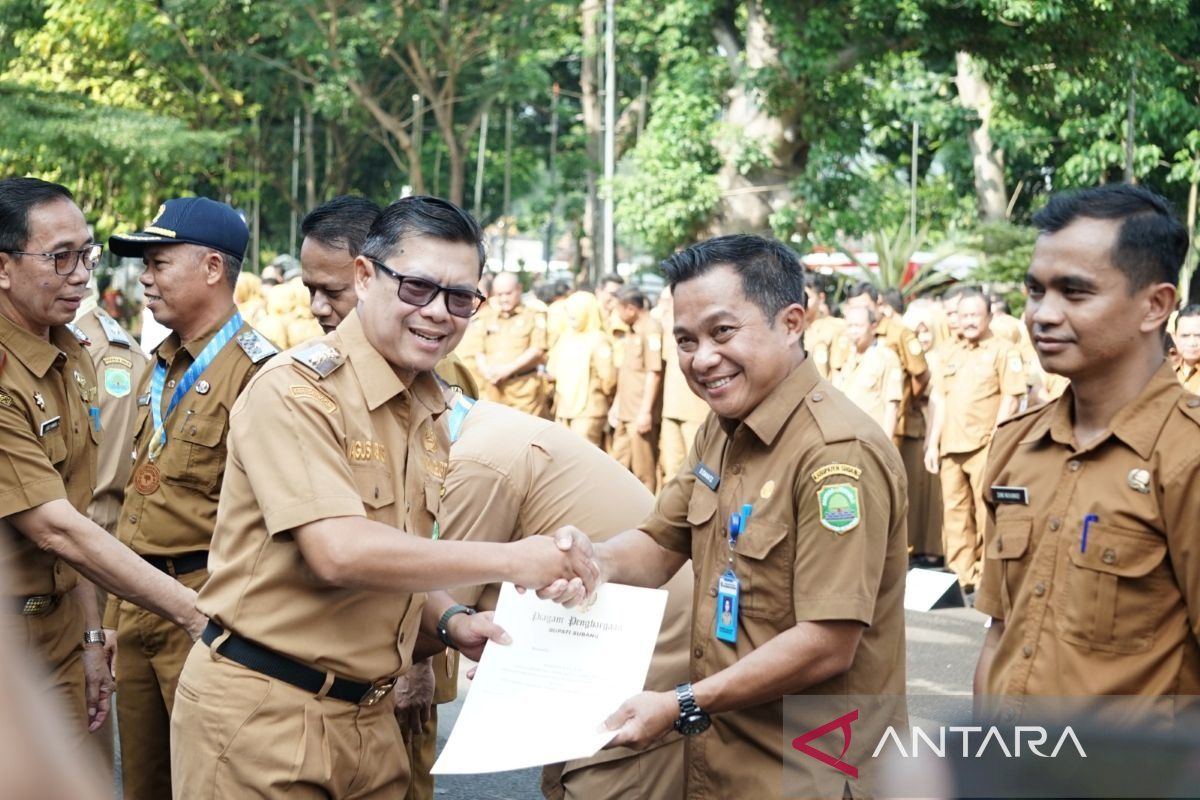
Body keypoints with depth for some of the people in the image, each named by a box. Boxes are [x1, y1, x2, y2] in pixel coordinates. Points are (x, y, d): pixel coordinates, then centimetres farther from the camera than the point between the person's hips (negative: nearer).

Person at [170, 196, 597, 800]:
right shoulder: (296, 391, -15)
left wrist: (446, 626, 0)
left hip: (368, 719, 7)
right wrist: (508, 560, -22)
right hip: (261, 714, -7)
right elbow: (338, 553, -26)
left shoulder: (431, 413, 9)